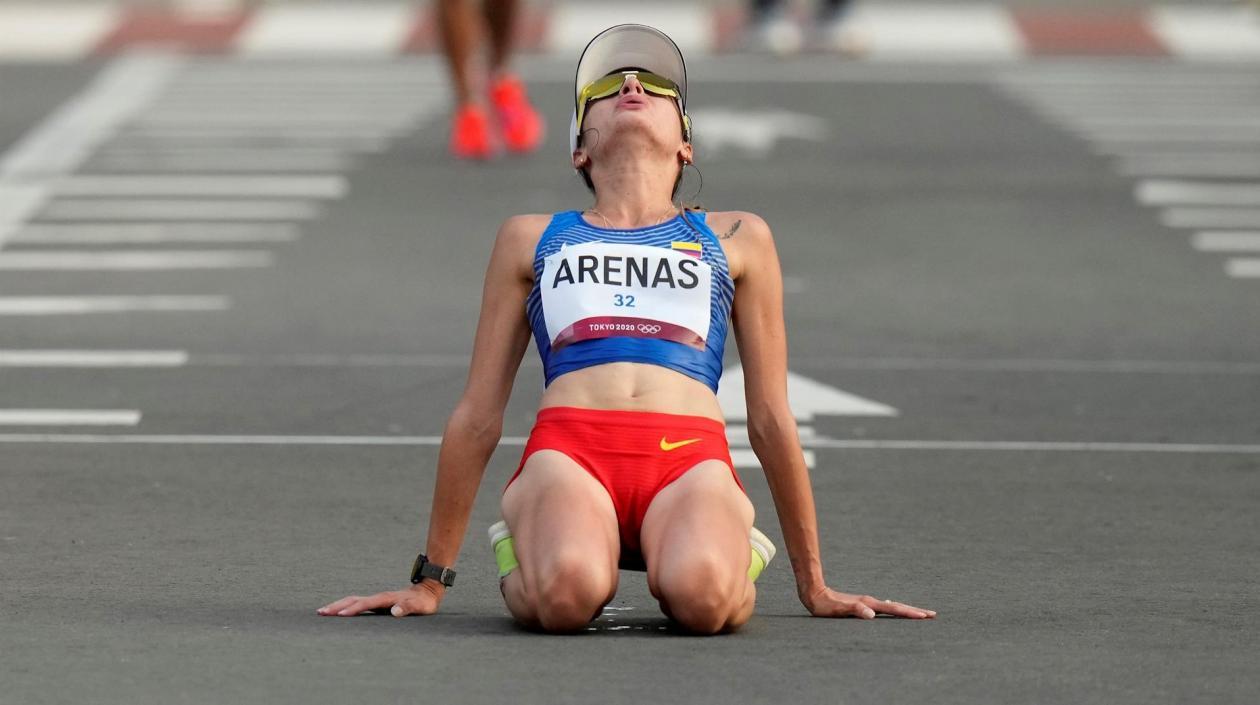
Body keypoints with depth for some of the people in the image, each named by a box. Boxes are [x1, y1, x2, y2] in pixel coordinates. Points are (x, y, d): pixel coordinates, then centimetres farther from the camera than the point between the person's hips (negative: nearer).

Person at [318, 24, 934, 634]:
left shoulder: (736, 240, 26)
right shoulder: (532, 240, 26)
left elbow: (771, 419, 25)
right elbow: (477, 418, 24)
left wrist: (814, 589, 24)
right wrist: (429, 582, 22)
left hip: (690, 456, 0)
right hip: (568, 449, 0)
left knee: (699, 597, -35)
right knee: (566, 596, -35)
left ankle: (736, 558, 1)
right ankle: (522, 558, 1)